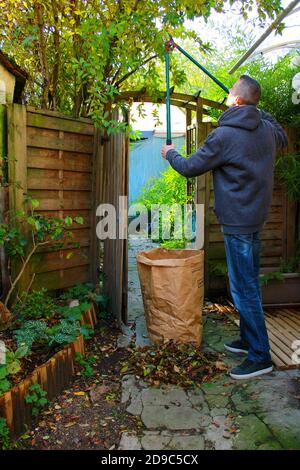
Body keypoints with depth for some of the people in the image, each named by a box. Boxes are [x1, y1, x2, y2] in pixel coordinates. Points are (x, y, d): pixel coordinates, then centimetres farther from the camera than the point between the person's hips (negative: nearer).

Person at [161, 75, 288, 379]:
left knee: (243, 288, -2)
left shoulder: (224, 135, -17)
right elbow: (283, 139, 31)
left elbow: (190, 168, -8)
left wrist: (170, 154, 13)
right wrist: (261, 112, 33)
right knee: (249, 283, 18)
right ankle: (249, 339, 31)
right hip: (257, 217, 9)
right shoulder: (268, 129, 6)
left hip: (237, 221, -9)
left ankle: (260, 356, 5)